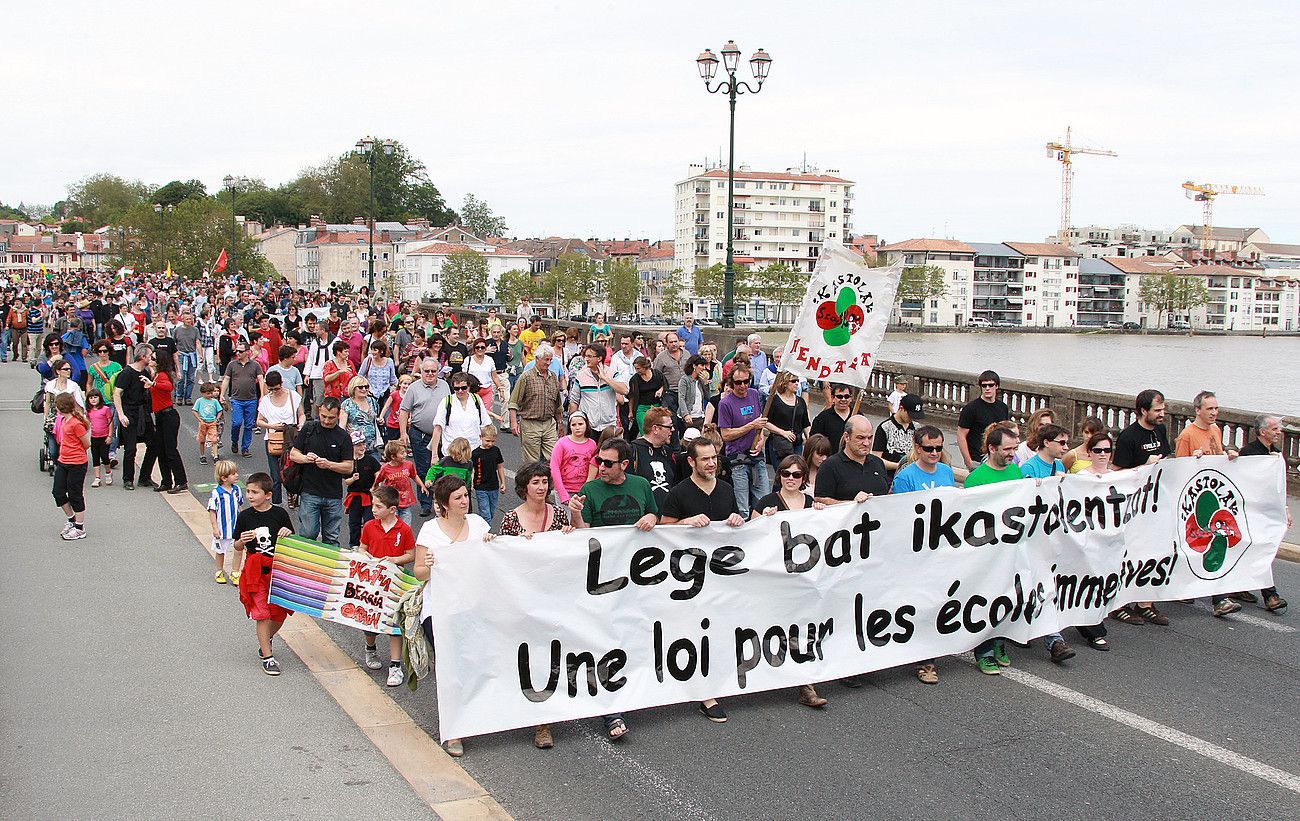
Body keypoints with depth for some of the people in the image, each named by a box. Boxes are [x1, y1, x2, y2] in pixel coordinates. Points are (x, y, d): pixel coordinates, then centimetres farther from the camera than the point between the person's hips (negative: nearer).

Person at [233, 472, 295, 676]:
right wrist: (242, 541, -18)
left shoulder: (280, 514, -3)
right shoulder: (244, 516, -2)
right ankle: (267, 657, 7)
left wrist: (288, 534, -14)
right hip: (255, 573, -1)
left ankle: (266, 640, 37)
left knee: (280, 613, 8)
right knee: (262, 615, -3)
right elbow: (237, 548, 4)